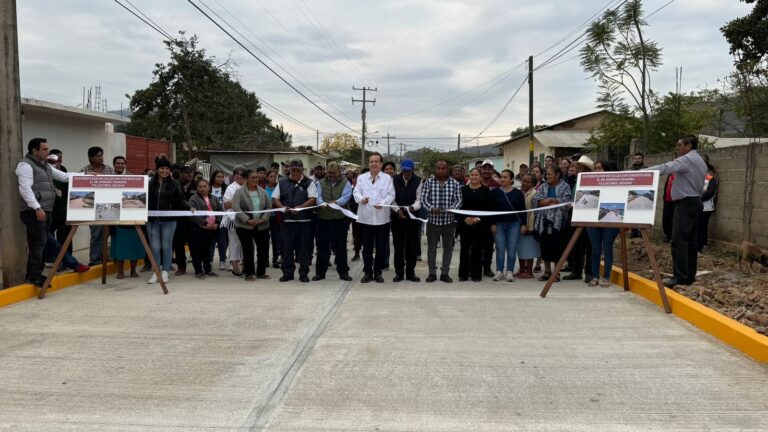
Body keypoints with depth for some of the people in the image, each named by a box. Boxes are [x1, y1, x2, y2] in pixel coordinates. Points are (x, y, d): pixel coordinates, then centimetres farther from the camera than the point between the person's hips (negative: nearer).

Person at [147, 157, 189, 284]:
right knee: (155, 247, 3)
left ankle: (165, 272, 15)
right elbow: (144, 200, 6)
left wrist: (188, 207, -19)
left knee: (166, 246, 6)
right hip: (152, 219, 1)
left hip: (168, 220, -1)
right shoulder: (150, 183, 5)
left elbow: (180, 200, -3)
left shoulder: (174, 184, 2)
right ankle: (156, 272, 12)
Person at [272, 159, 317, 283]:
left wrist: (299, 208, -19)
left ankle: (304, 273, 11)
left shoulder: (308, 183, 3)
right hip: (287, 219, 2)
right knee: (287, 247, 5)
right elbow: (275, 199, 11)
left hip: (304, 220, -2)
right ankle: (287, 273, 14)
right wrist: (282, 207, -9)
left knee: (304, 247, 2)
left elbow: (313, 199, -6)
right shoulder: (282, 183, 11)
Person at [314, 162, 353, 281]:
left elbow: (346, 196, -12)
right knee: (322, 246, 6)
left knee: (341, 246, 4)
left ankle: (343, 272, 14)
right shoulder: (321, 183, 10)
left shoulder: (345, 183, 4)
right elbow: (318, 196, -5)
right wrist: (322, 203, -28)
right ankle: (320, 272, 15)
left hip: (341, 219, -1)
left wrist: (336, 202, -33)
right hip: (323, 219, 1)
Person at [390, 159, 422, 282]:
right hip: (397, 216, 1)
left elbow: (419, 199, -7)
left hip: (412, 217, -1)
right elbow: (392, 198, -1)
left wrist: (412, 207, -28)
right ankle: (399, 272, 13)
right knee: (398, 245, 4)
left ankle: (410, 272, 13)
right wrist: (397, 210, -17)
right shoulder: (394, 180, 1)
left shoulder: (418, 181, -3)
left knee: (412, 245, 3)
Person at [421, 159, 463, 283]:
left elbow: (458, 200, -1)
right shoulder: (429, 182, 2)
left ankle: (445, 273, 18)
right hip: (433, 220, 0)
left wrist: (452, 208, -21)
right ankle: (432, 273, 16)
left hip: (449, 220, 0)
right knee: (431, 247, 6)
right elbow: (424, 199, -2)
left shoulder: (455, 184, 3)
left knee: (448, 248, 7)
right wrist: (431, 208, -20)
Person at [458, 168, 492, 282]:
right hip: (465, 223, 1)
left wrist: (478, 219, -13)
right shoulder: (463, 189, 7)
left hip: (480, 224, -1)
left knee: (477, 249, 2)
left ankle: (476, 274, 11)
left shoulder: (486, 191, 4)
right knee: (464, 248, 3)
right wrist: (465, 218, -11)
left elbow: (489, 208, -1)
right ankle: (463, 274, 12)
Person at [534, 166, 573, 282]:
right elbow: (536, 199, 2)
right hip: (544, 220, 4)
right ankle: (547, 270, 19)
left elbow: (567, 200, -13)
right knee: (545, 245, 9)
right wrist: (546, 202, -16)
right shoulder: (543, 186, 14)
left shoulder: (565, 187, 2)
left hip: (557, 221, -4)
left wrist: (551, 200, -12)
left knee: (557, 246, -1)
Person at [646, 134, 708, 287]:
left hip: (685, 203, -10)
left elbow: (665, 168, -21)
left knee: (678, 240, -13)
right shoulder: (700, 161, 20)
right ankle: (689, 276, 12)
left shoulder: (687, 159, -11)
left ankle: (679, 276, -16)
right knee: (690, 240, 9)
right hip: (694, 201, 10)